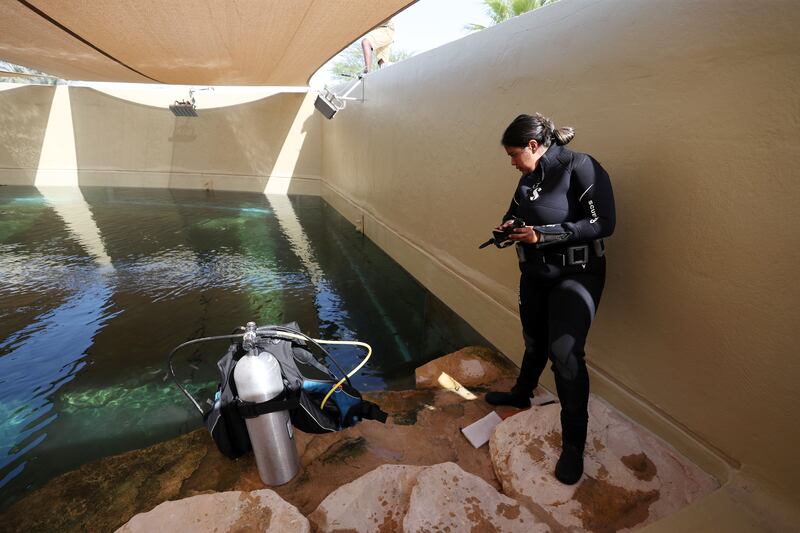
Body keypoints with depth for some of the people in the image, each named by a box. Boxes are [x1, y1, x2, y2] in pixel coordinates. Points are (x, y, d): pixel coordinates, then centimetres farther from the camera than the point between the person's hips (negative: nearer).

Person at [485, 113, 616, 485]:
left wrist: (542, 234, -25)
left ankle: (573, 444, 0)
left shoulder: (580, 167, -17)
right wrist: (510, 223, -2)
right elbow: (519, 209, 22)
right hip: (535, 273, 7)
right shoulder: (531, 176, 6)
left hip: (575, 275, -7)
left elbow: (602, 224, -22)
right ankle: (521, 394, 45)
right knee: (534, 342, 21)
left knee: (564, 353, -16)